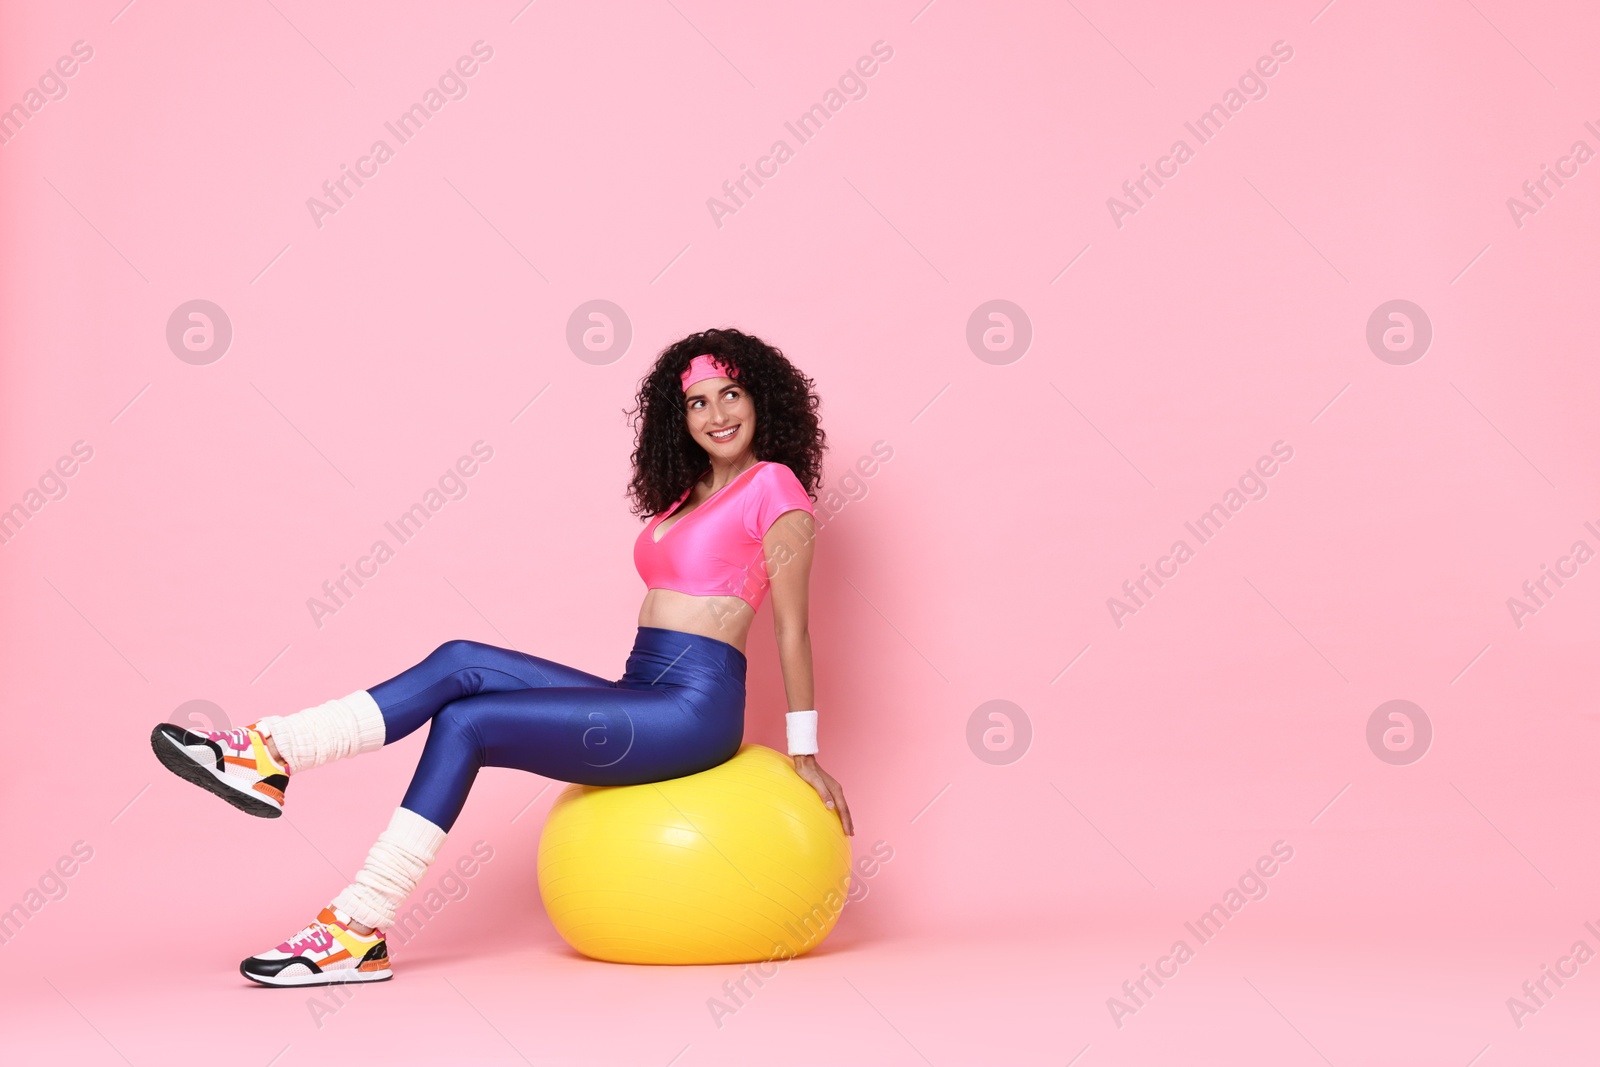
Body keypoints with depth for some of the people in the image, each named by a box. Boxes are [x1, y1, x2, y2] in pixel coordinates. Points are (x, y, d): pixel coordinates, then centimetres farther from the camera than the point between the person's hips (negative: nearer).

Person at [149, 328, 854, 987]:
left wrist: (804, 755, -4)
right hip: (642, 699, 7)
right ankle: (268, 752, -19)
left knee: (466, 721, -16)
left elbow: (792, 627, -6)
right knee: (460, 663, -11)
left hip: (692, 709, -7)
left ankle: (360, 931, -16)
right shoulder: (686, 494, 20)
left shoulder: (774, 485, -5)